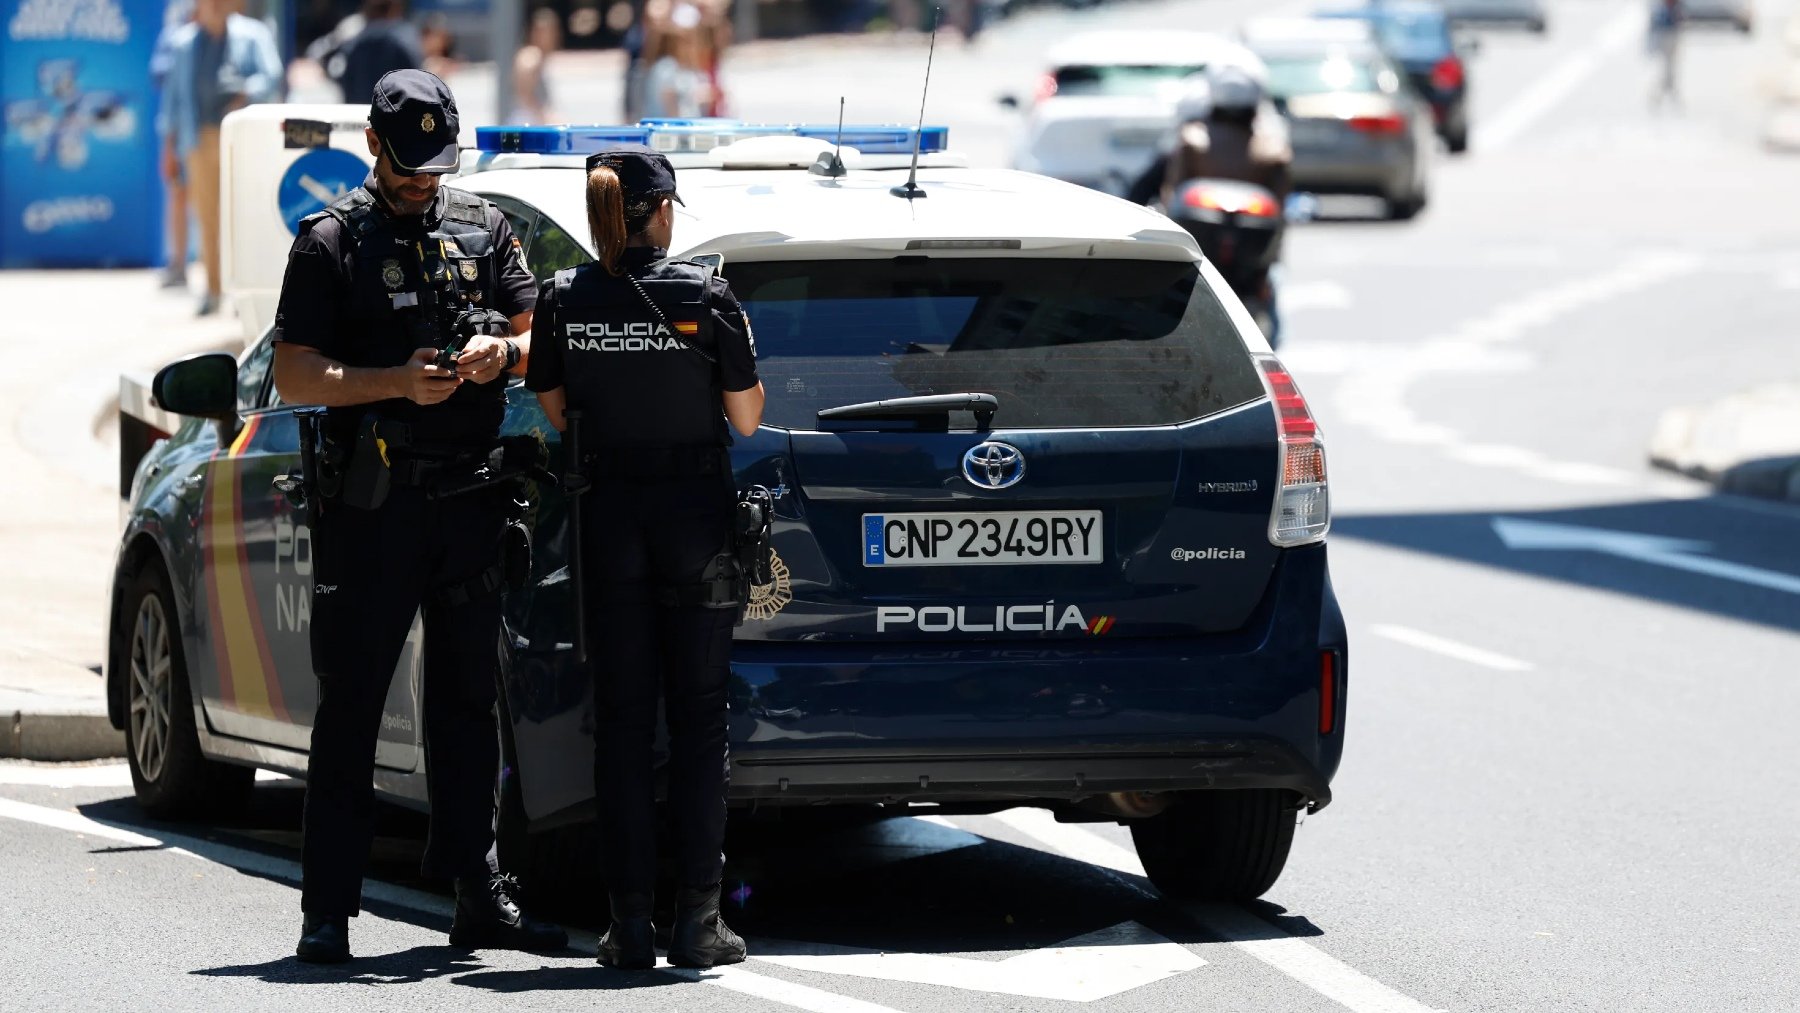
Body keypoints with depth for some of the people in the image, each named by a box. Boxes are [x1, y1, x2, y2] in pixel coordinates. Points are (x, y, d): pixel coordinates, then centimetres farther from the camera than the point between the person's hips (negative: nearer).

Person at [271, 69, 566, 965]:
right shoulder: (332, 241, 0)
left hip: (471, 497, 4)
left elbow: (539, 340, 16)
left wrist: (502, 350, -7)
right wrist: (395, 382, -17)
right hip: (372, 504, -4)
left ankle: (479, 896, 14)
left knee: (467, 703, 9)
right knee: (350, 706, -3)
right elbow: (294, 377, -4)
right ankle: (328, 909, -3)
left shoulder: (483, 228, 12)